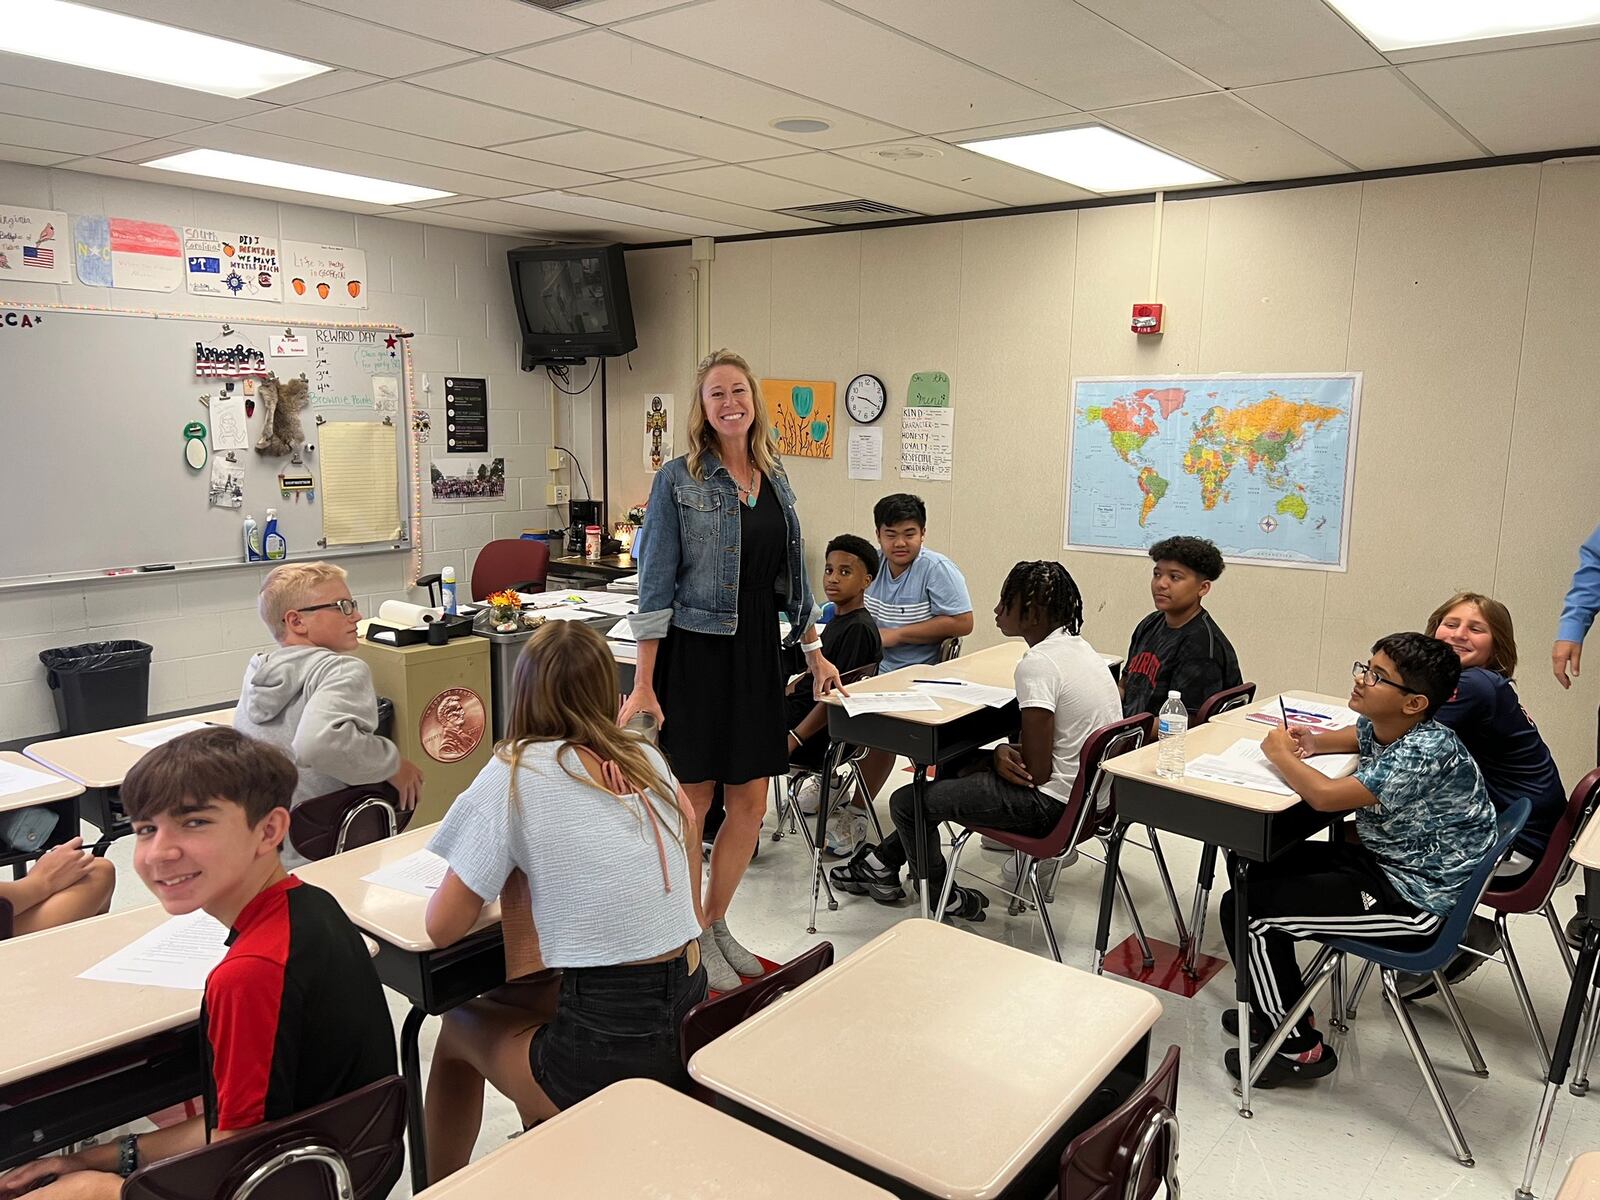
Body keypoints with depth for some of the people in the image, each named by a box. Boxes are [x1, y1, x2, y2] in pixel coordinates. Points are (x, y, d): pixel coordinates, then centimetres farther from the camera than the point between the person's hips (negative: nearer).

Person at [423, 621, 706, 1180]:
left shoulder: (515, 772, -8)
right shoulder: (647, 757, 6)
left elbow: (443, 927, -4)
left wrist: (471, 881, 15)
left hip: (610, 1051, -5)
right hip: (693, 1025, 5)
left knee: (461, 1026, 24)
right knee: (512, 1005, 31)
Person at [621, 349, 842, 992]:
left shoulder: (774, 479, 10)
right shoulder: (679, 479, -7)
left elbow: (792, 577, 18)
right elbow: (656, 586, -11)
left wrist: (815, 652, 18)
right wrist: (643, 685, -15)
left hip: (757, 652, 6)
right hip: (696, 652, -6)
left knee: (751, 804, 11)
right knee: (691, 805, 4)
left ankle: (715, 925, 31)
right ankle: (689, 942, 21)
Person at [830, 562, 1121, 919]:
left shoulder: (1037, 664, -23)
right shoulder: (1078, 646, 7)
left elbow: (1036, 771, -23)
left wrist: (1002, 756, -2)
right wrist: (1005, 750, -3)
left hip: (1052, 803, -10)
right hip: (1086, 790, 10)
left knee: (907, 803, -3)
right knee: (954, 766, 26)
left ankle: (947, 900, 20)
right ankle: (882, 863, 32)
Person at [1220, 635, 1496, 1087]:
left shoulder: (1427, 752, -28)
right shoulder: (1386, 727, -1)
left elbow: (1326, 795, -34)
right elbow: (1359, 736, 25)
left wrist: (1281, 753, -15)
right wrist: (1315, 742, 3)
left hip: (1417, 901, -10)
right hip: (1385, 862, 10)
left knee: (1247, 909, -11)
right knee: (1263, 870, 16)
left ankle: (1299, 1048, 9)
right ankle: (1278, 1013, 31)